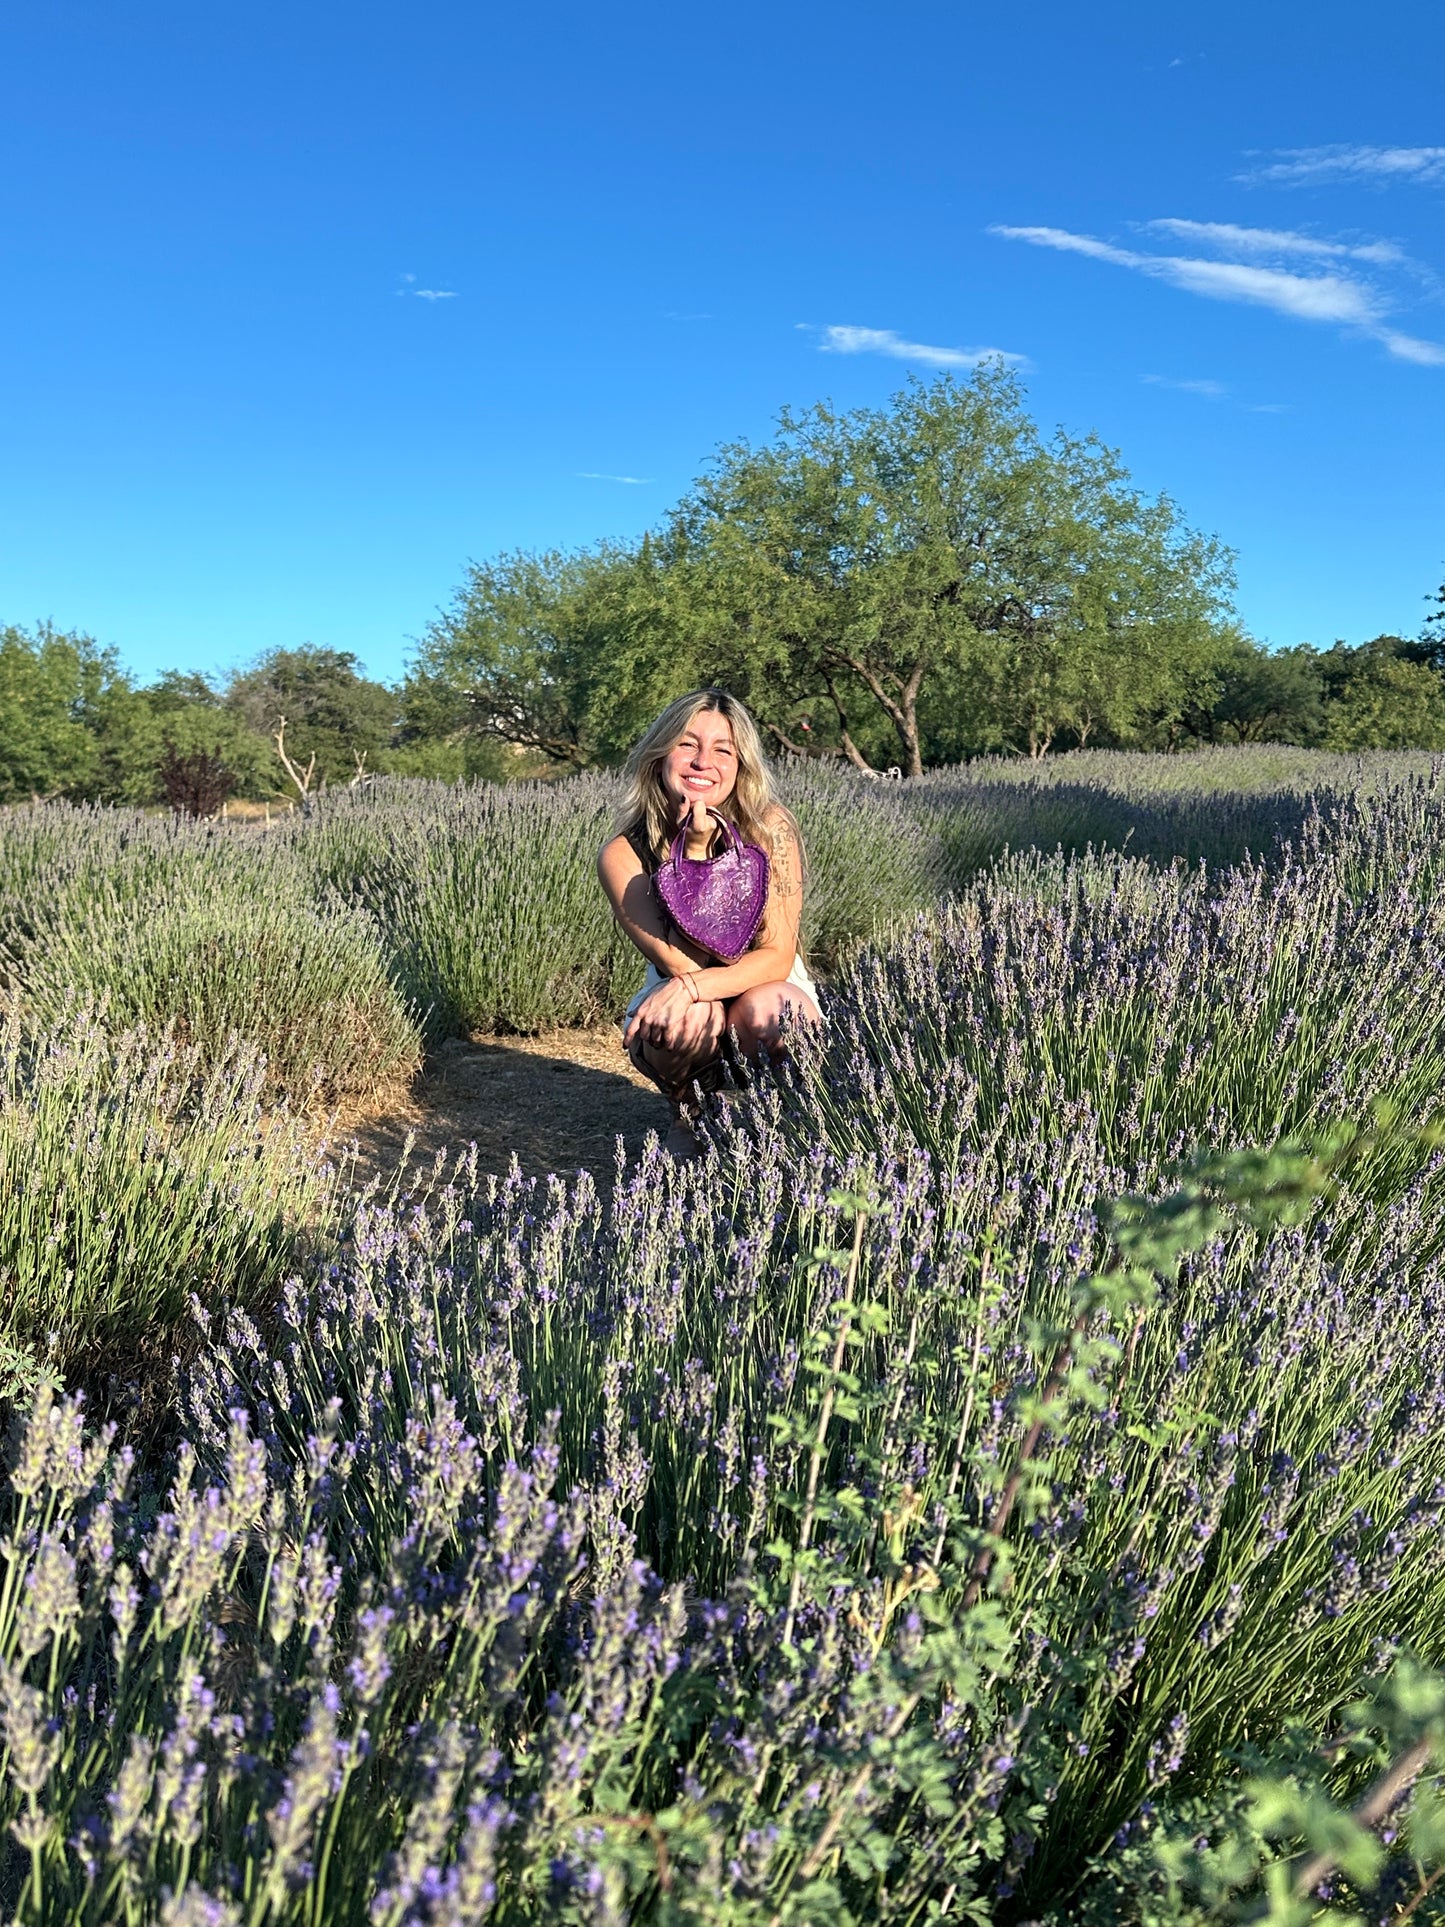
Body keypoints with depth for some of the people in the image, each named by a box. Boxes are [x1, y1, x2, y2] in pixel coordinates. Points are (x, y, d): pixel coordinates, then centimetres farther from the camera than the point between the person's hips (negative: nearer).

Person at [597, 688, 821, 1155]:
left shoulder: (768, 828, -18)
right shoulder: (623, 854, -18)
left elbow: (778, 957, -21)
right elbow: (682, 962, -25)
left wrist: (689, 986, -36)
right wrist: (695, 852, -30)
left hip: (768, 986, 0)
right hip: (683, 997, 1)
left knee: (761, 1011, -35)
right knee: (689, 1018, -34)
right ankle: (687, 1117, 0)